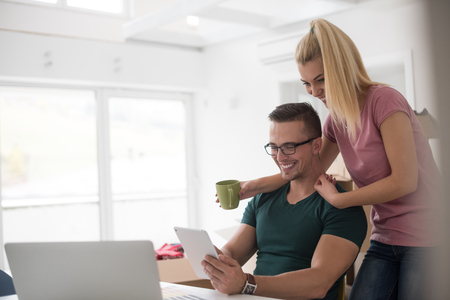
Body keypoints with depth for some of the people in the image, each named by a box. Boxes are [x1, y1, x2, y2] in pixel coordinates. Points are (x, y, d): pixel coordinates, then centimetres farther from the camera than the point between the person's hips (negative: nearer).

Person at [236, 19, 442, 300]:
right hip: (385, 238, 7)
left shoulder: (384, 100, -15)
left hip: (425, 239, -6)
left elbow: (404, 180, -18)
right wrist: (255, 186, 7)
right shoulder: (335, 118, 6)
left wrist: (337, 199, -10)